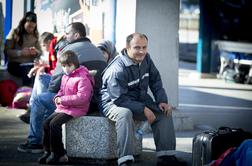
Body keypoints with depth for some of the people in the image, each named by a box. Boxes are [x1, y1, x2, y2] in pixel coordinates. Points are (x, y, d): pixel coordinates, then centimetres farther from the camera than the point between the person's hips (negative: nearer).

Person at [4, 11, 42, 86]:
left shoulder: (35, 35, 11)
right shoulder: (14, 32, 1)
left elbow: (40, 52, 13)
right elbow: (7, 51, -4)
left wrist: (36, 52, -12)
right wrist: (20, 52, -19)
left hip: (30, 64, 3)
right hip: (15, 64, -3)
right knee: (27, 71, -36)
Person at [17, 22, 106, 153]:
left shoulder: (70, 49, -8)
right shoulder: (98, 51, 17)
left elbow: (58, 77, -10)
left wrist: (51, 90, 11)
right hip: (96, 102, 9)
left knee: (39, 100, 8)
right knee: (50, 98, 27)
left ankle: (34, 142, 11)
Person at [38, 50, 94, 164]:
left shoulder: (83, 78, -14)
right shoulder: (65, 77, 15)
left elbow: (83, 96, -23)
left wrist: (63, 99, -22)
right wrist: (57, 97, 2)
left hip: (76, 109, -9)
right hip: (62, 108, 9)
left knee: (54, 124, -23)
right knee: (46, 123, -2)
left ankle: (59, 154, -13)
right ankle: (48, 152, 9)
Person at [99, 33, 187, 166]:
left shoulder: (146, 59, 0)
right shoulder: (117, 70, -26)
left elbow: (156, 81, 10)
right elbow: (119, 99, -28)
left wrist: (162, 101, -5)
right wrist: (143, 109, -31)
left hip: (138, 100, 8)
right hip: (113, 103, -8)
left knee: (164, 112, -7)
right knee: (125, 113, -40)